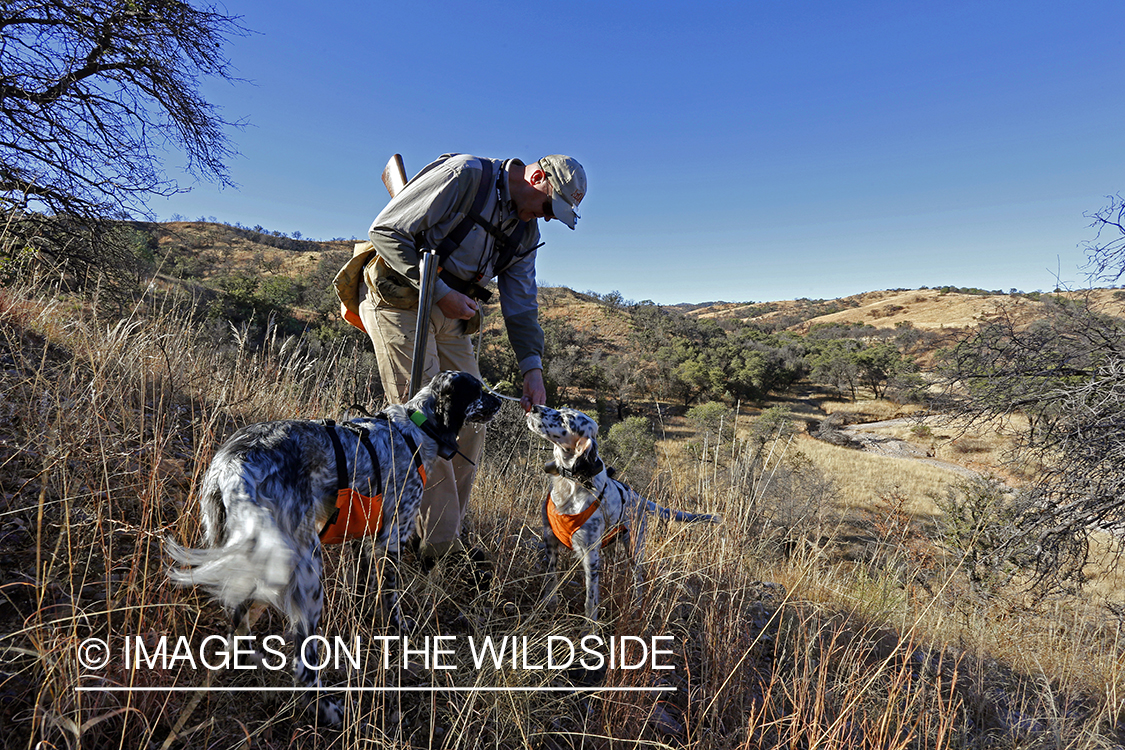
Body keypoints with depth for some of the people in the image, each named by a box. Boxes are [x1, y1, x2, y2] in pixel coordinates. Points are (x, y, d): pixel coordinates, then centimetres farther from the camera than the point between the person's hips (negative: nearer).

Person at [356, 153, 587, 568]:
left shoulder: (526, 230, 9)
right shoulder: (465, 175, -15)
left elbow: (521, 305, 9)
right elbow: (386, 231, -17)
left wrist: (532, 368, -3)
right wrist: (441, 292, -21)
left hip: (450, 316, 8)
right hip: (399, 301, -8)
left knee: (470, 421, 3)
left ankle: (444, 531, 16)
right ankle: (441, 546, -3)